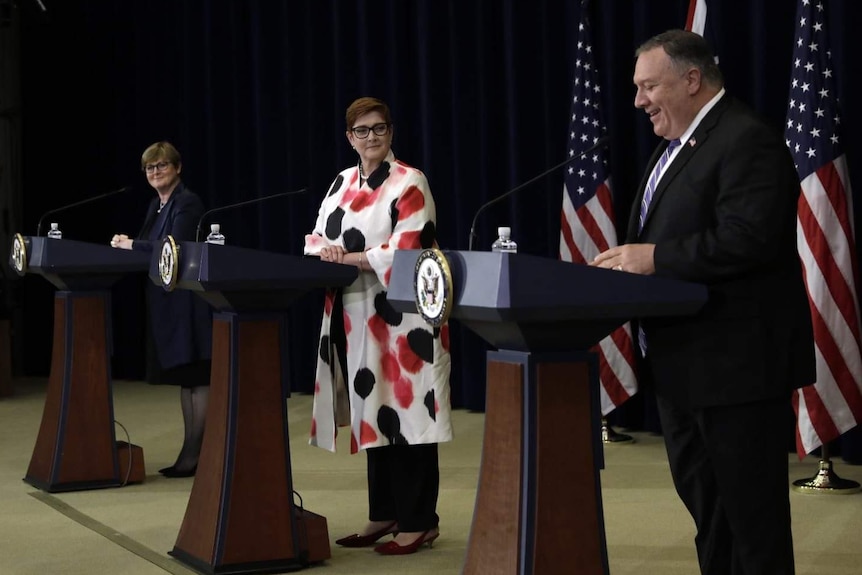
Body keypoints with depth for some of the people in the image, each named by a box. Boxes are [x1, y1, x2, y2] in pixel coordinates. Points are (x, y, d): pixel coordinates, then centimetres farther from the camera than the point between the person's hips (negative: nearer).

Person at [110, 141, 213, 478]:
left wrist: (132, 245, -15)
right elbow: (152, 249, 18)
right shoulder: (157, 205, 16)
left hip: (188, 301, -10)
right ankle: (190, 451, 20)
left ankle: (194, 455, -1)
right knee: (183, 378, 13)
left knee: (196, 378, -4)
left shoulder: (187, 203, -11)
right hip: (166, 302, 10)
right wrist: (127, 245, -1)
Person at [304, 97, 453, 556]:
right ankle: (384, 513, 21)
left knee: (405, 412, -5)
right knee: (373, 414, 11)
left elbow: (406, 249, -16)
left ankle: (419, 520, 1)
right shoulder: (342, 183, 15)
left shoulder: (410, 182, -6)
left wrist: (346, 257, -17)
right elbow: (316, 237, 13)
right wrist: (324, 248, -10)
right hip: (356, 317, 7)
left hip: (400, 317, -7)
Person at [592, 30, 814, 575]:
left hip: (737, 362, -10)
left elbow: (747, 240, -26)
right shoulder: (678, 146, 17)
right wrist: (630, 260, 3)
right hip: (684, 364, 11)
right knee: (704, 504, 18)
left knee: (752, 510, -2)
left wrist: (654, 258, -22)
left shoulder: (748, 141, -15)